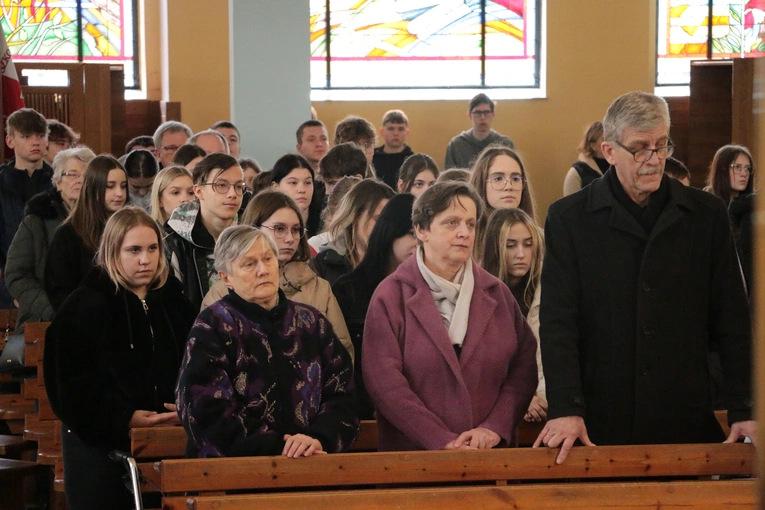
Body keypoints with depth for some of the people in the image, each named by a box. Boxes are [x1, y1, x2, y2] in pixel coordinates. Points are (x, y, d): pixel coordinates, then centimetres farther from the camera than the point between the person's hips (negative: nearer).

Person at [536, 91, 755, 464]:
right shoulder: (569, 218, 2)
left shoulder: (706, 215, 7)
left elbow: (732, 322, 7)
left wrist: (744, 410, -2)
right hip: (599, 426, -1)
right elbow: (557, 321, -4)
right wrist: (565, 409, -16)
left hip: (686, 422, 2)